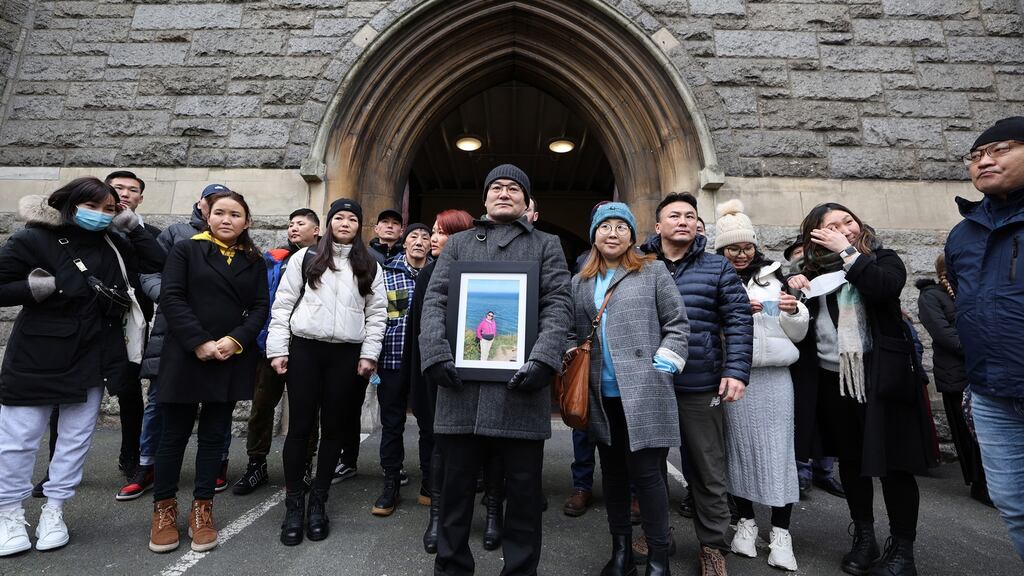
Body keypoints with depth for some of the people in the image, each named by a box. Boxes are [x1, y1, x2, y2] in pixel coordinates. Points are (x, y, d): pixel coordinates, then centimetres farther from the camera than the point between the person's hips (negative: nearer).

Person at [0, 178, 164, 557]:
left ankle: (53, 511, 25)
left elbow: (156, 262, 0)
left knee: (76, 437, 10)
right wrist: (36, 288, -21)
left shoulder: (112, 245, 5)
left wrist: (131, 226, -5)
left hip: (93, 357, 4)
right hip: (37, 357, -3)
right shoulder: (33, 240, -7)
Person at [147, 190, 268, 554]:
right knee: (175, 433, 7)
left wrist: (236, 340, -12)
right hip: (185, 356, -2)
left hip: (232, 359, 2)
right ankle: (164, 508, 23)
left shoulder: (254, 261, 10)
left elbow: (260, 307, 4)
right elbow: (171, 297, -7)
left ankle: (202, 508, 20)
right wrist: (199, 343, -16)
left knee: (214, 435, 9)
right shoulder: (186, 250, 3)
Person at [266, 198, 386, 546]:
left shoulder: (370, 267, 10)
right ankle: (294, 505, 16)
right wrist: (278, 349, -3)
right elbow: (283, 305, 4)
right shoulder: (305, 258, 7)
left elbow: (377, 314, 7)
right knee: (300, 426, 2)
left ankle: (318, 502, 22)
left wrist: (369, 354, -1)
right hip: (304, 349, -1)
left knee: (334, 428, 7)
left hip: (347, 354, 1)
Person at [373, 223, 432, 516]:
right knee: (391, 423, 8)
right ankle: (391, 486, 22)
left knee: (430, 423, 8)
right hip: (393, 359, 0)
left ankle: (429, 485, 23)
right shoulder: (386, 273, 7)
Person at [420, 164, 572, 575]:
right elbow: (435, 300, 7)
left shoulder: (546, 245, 14)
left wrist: (543, 360, -14)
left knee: (523, 488, 8)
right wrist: (437, 355, -9)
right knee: (456, 484, 12)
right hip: (461, 379, 2)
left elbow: (558, 305, 2)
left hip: (519, 381, -1)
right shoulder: (458, 243, 17)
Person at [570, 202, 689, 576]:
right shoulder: (581, 282, 13)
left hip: (644, 392, -4)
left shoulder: (653, 271, 3)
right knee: (613, 472, 13)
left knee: (645, 472, -2)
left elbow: (677, 324, 0)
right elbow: (573, 332, 15)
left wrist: (662, 368, -8)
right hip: (602, 395, 4)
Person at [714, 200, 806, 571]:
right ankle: (746, 522, 23)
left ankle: (780, 533, 13)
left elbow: (799, 333, 12)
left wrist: (794, 312, -8)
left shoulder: (773, 275, 11)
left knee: (779, 448, 2)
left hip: (775, 375, 2)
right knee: (740, 447, 6)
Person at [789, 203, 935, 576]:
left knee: (893, 463, 2)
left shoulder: (883, 259, 2)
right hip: (831, 381, 3)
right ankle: (864, 537, 29)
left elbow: (887, 287, -21)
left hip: (880, 379, -3)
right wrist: (793, 286, -6)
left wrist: (846, 251, -15)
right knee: (850, 461, 13)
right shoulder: (814, 271, 8)